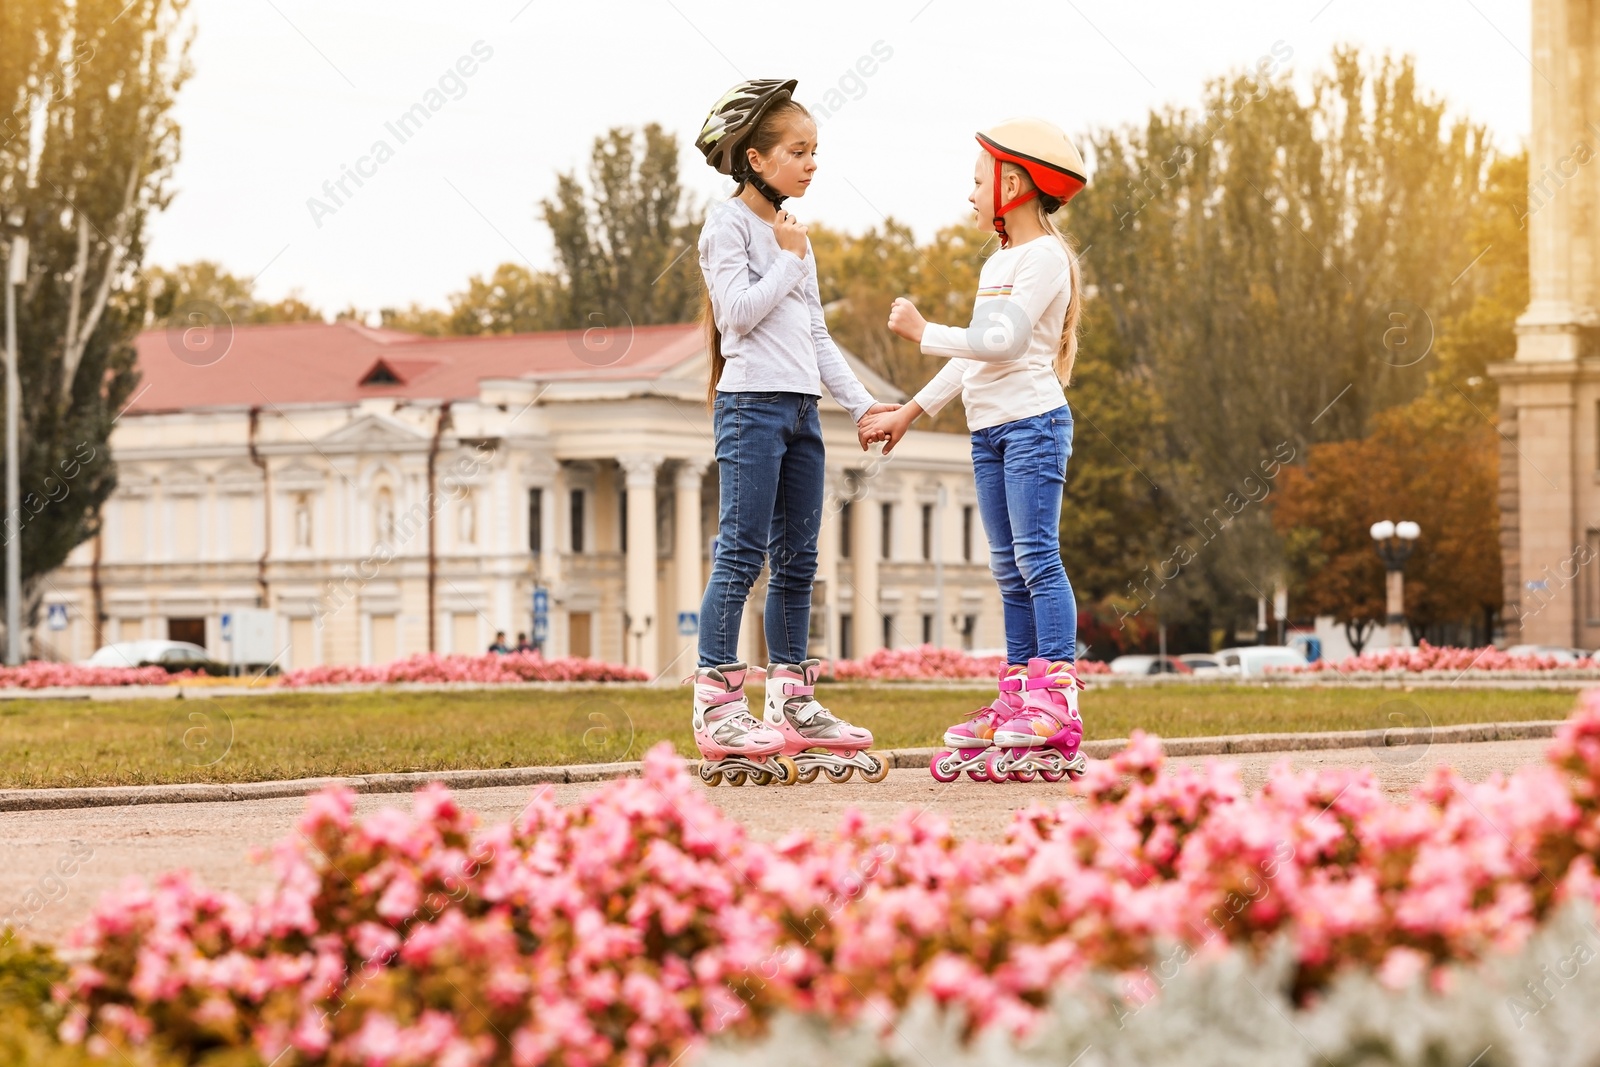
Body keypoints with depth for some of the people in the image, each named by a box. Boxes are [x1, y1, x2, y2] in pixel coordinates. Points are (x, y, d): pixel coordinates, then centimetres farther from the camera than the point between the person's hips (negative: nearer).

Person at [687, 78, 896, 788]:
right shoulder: (729, 222, -5)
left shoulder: (793, 231, 19)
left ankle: (791, 702, 11)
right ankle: (716, 708, -12)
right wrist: (790, 259, -7)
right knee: (741, 554, -11)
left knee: (796, 561, 7)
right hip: (752, 403, -8)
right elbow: (739, 313, -16)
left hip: (800, 408, 8)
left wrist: (861, 404, 15)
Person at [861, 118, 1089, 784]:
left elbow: (1003, 340, -20)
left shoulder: (1044, 257, -9)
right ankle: (1019, 695, 10)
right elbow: (975, 354, 25)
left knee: (1036, 556, -14)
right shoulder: (997, 264, 20)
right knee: (1009, 569, 8)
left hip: (1032, 421, -9)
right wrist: (914, 410, 26)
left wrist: (924, 332, -12)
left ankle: (1056, 698, -17)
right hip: (989, 427, 9)